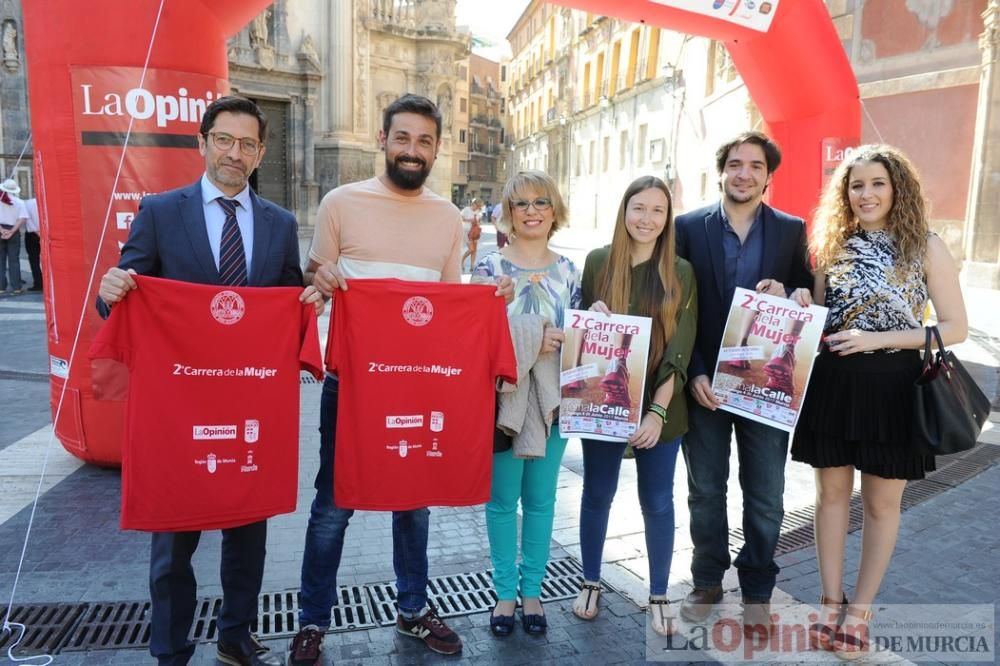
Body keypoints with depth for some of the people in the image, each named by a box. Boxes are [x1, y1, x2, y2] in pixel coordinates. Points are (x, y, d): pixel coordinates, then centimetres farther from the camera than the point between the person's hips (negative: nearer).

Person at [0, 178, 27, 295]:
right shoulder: (19, 202, 2)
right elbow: (23, 219, -9)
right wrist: (11, 232, -12)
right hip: (13, 232, 0)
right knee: (14, 260, 3)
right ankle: (16, 287, 0)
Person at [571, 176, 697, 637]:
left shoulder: (681, 273, -1)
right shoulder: (597, 262, 0)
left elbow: (681, 349, -6)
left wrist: (658, 410, -15)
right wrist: (591, 319, -17)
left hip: (660, 407, 0)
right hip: (603, 403, 0)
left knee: (658, 502, 9)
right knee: (597, 495, 12)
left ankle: (658, 596, 27)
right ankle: (590, 583, 32)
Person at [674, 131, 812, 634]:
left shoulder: (792, 230, 3)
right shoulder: (689, 227, -2)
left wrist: (786, 294, -16)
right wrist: (694, 374, -12)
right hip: (705, 381, -1)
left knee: (765, 496, 10)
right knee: (705, 492, 13)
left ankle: (757, 588, 31)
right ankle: (707, 581, 32)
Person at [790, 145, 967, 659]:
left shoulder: (926, 246, -4)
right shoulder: (834, 245, 6)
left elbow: (956, 327, -7)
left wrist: (875, 338, -17)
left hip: (891, 388, -3)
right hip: (831, 385, 3)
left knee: (881, 503, 9)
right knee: (832, 493, 10)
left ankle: (860, 611, 25)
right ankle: (831, 604, 25)